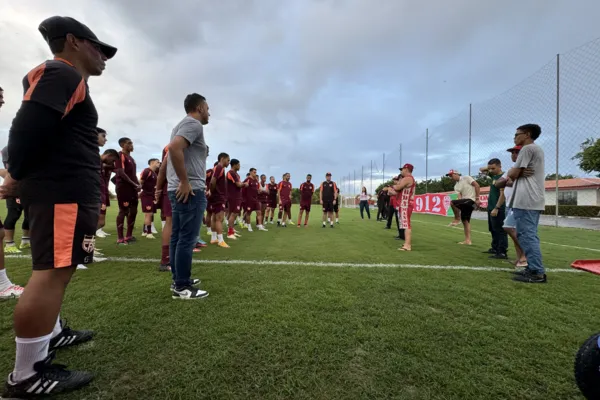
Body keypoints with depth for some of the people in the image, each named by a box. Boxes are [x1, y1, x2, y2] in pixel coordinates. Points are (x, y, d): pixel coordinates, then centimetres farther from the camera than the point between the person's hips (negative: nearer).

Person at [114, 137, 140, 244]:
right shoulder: (120, 156, -7)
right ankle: (120, 238, 1)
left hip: (132, 188, 9)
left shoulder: (131, 158, 20)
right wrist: (134, 184, -16)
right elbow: (121, 173, -17)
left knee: (133, 211, 10)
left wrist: (138, 185, 7)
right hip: (123, 188, -9)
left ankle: (129, 236, 19)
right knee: (123, 211, -6)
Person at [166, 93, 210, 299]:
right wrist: (185, 182, -22)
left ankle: (179, 279, 23)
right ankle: (182, 287, 2)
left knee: (177, 237, 12)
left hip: (178, 190, 10)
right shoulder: (194, 124, -8)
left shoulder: (182, 125, 23)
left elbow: (171, 152, 26)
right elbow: (174, 147, -25)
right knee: (187, 239, -6)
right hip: (190, 191, -10)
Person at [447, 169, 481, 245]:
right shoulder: (456, 186, 16)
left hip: (471, 200, -8)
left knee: (452, 202, -26)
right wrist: (459, 206, -13)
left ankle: (457, 219, -6)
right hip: (465, 203, 8)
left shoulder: (466, 178, -3)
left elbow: (477, 185, -10)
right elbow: (460, 196, 6)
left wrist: (477, 198, -15)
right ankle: (468, 240, 12)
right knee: (465, 221, 7)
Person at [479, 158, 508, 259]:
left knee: (500, 231, -7)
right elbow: (481, 170, 27)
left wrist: (496, 208, -22)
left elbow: (503, 194, -20)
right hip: (491, 207, 10)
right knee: (493, 230, 17)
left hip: (498, 209, -10)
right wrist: (489, 168, 8)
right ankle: (495, 248, 27)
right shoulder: (493, 175, 12)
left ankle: (502, 252, -4)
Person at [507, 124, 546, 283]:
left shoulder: (527, 148, -7)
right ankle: (534, 269, 15)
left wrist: (514, 171, 10)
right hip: (534, 200, 10)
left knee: (527, 236, -10)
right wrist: (519, 172, -1)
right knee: (530, 235, 11)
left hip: (525, 200, -10)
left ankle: (537, 273, -8)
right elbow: (516, 174, 19)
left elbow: (512, 174, -9)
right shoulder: (537, 149, 24)